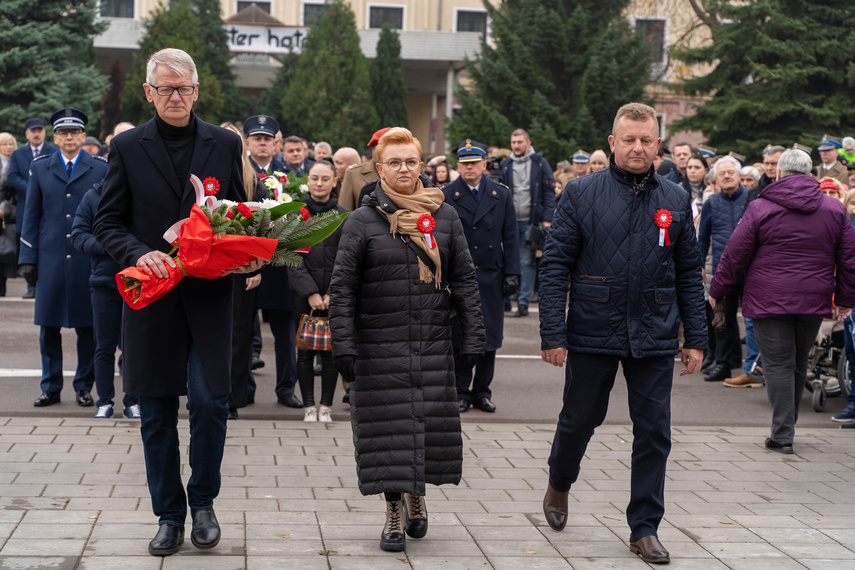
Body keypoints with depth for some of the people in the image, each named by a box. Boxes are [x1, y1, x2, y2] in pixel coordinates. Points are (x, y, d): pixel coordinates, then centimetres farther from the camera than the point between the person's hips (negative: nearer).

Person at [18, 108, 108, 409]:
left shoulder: (101, 168, 4)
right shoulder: (39, 168, 10)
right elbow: (31, 215, 10)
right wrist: (28, 258, 3)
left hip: (88, 259, -1)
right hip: (50, 259, 2)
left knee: (88, 326, 2)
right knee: (48, 326, 4)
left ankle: (84, 387, 14)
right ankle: (51, 387, 14)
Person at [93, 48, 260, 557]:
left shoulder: (226, 144, 6)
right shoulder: (127, 147, 4)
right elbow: (108, 221, 4)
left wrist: (248, 257, -7)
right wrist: (140, 253, -14)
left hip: (210, 294, 0)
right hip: (151, 298, 0)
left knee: (210, 402, -9)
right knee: (157, 414, 6)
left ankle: (203, 501, 14)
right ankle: (170, 516, 19)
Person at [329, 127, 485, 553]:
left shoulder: (444, 216, 6)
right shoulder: (362, 221, -2)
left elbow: (464, 280, 9)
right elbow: (342, 287, -3)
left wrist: (473, 336, 3)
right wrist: (343, 344, -10)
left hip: (433, 343, 2)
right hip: (380, 346, -2)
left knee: (430, 423, 8)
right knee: (387, 427, 0)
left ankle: (417, 494, 32)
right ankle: (394, 512, 13)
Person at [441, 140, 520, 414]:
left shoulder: (502, 195, 7)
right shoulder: (445, 196, 0)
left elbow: (510, 238, 8)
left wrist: (512, 273, 2)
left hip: (491, 277, 2)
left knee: (490, 337, 5)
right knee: (459, 336, 2)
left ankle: (482, 391, 16)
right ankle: (461, 391, 12)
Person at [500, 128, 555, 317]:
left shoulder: (539, 163, 1)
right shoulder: (506, 165, 10)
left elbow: (549, 192, 0)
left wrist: (547, 219, -8)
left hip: (530, 221, -3)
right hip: (511, 221, 3)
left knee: (527, 262, -2)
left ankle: (523, 302, 2)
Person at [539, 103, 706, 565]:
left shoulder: (676, 201, 7)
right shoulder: (582, 194, -2)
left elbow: (689, 273, 10)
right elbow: (554, 265, -5)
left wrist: (695, 338, 6)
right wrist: (553, 333, -11)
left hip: (655, 337, 2)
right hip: (593, 334, -2)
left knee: (654, 432, 3)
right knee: (579, 419, 12)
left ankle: (645, 528, 14)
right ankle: (558, 485, 41)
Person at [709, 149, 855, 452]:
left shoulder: (760, 208, -4)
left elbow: (735, 256, -2)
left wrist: (717, 291, 9)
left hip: (769, 300, -3)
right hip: (814, 301, 3)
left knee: (778, 364, -1)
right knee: (799, 362, 16)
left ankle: (782, 435, -4)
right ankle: (787, 425, 26)